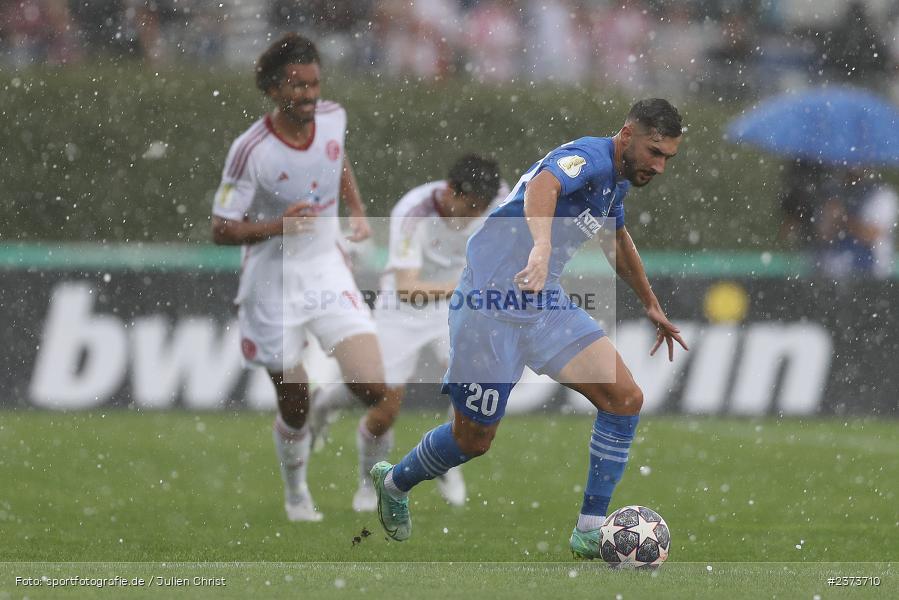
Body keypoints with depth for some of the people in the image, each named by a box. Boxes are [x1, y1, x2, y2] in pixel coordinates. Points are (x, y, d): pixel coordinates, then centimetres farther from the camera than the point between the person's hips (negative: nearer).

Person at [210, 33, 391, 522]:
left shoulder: (333, 118, -5)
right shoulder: (250, 150, -20)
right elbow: (221, 229, -16)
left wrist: (357, 210, 11)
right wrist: (276, 225, -31)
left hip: (329, 274, 3)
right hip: (274, 285, -3)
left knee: (373, 388, -12)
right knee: (295, 406, 6)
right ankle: (296, 494, 34)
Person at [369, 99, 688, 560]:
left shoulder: (616, 181, 12)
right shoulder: (591, 157, -18)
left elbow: (620, 241, 35)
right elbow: (542, 185, -42)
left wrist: (651, 306, 43)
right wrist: (542, 248, -61)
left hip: (545, 304, 8)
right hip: (491, 302, -8)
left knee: (625, 399, -9)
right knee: (474, 439, 5)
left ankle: (590, 531, -2)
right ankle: (393, 482, 36)